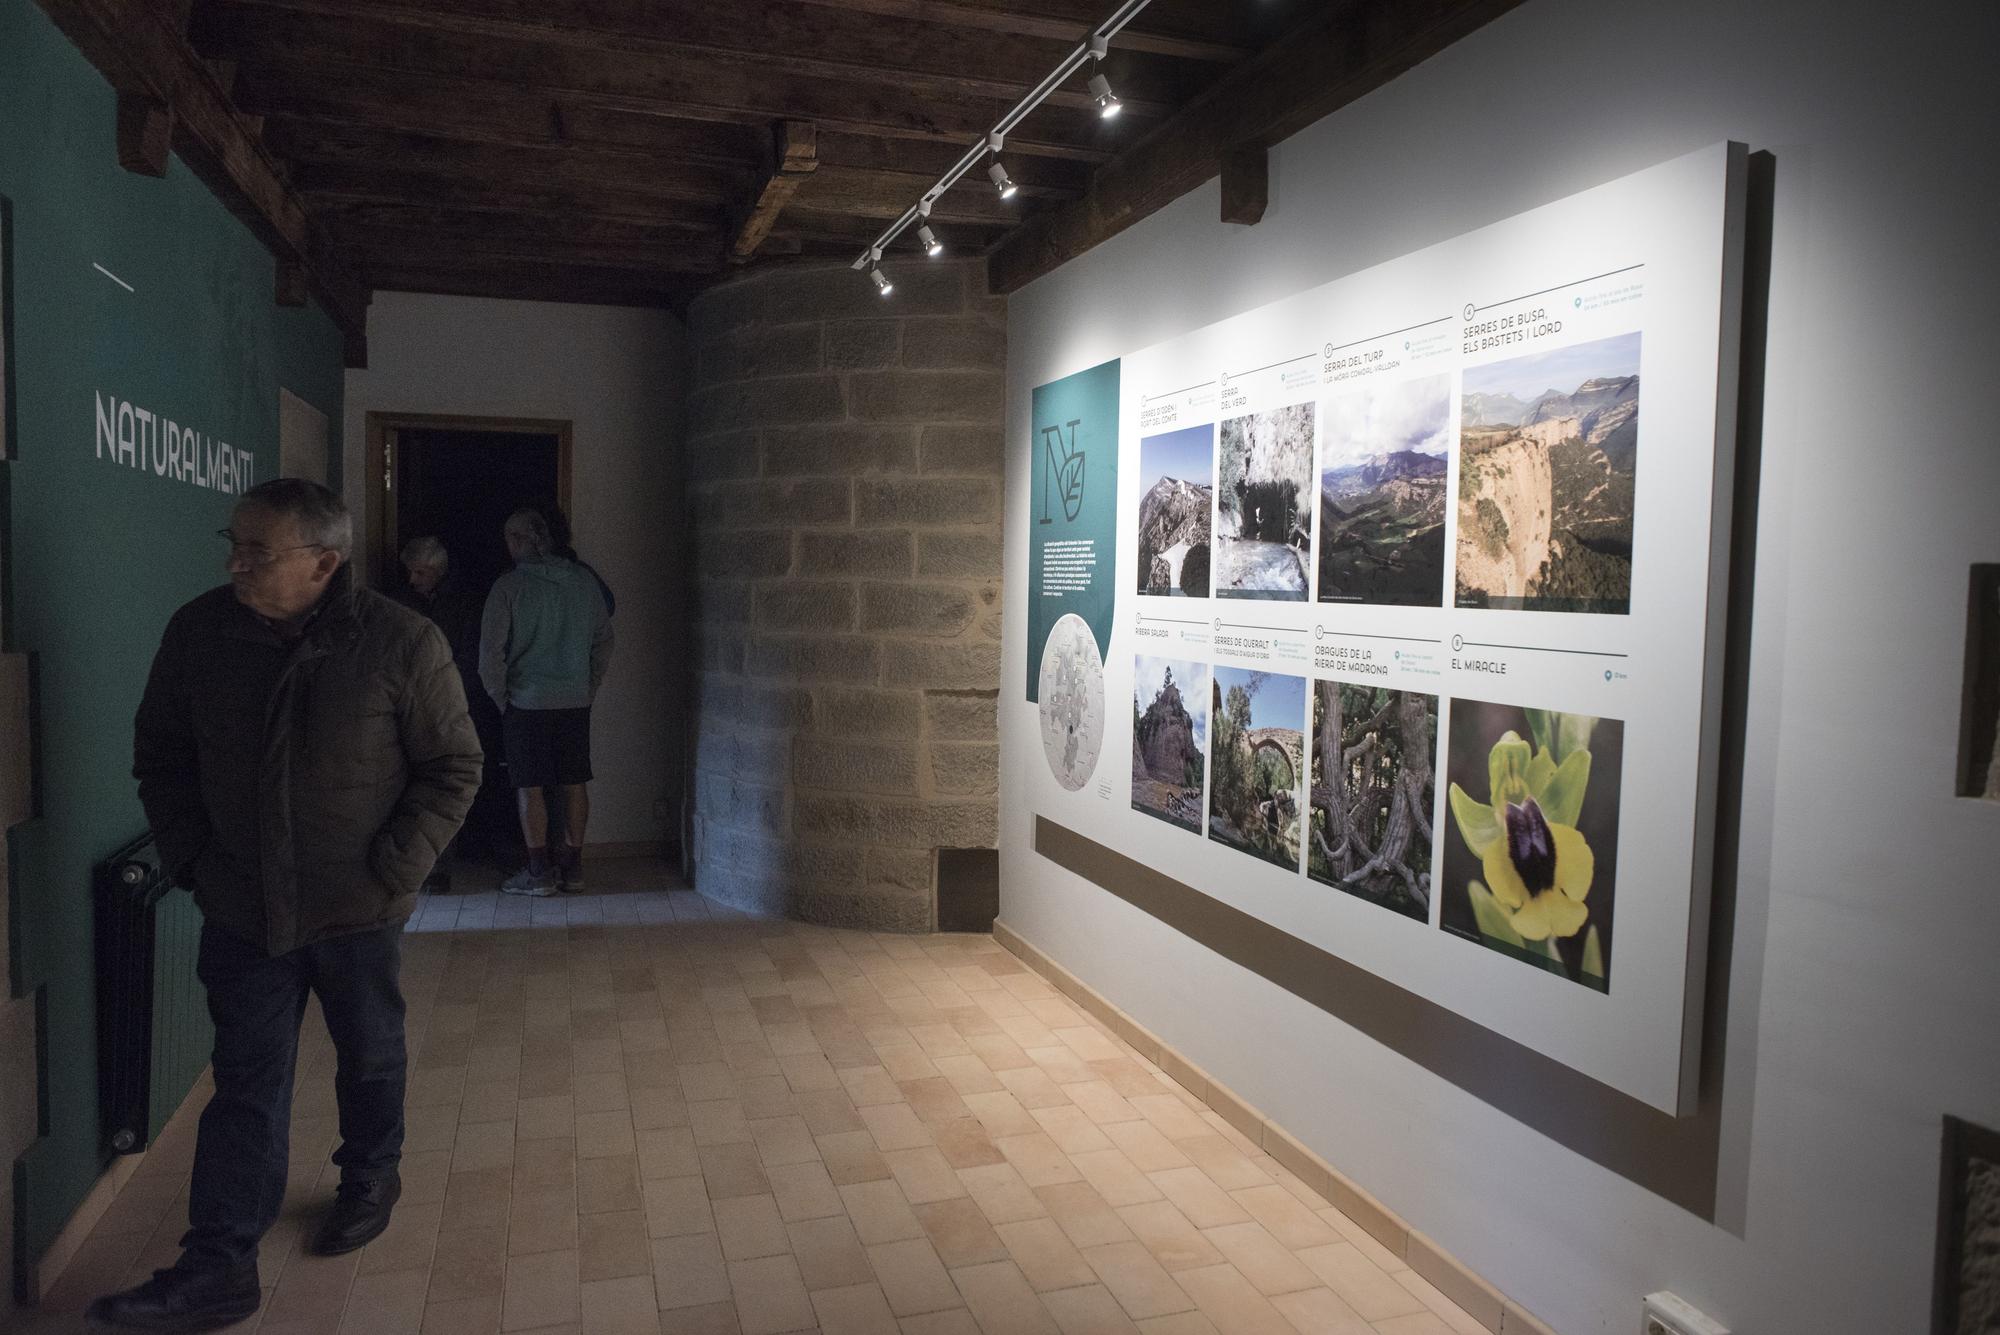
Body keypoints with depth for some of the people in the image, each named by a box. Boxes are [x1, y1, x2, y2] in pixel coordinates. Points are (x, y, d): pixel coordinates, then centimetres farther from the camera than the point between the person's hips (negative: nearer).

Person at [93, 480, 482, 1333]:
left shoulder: (402, 643, -15)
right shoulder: (198, 632, -5)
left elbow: (453, 767, -8)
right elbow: (159, 755, 7)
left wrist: (391, 870, -12)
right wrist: (192, 860, -1)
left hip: (358, 910, -2)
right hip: (244, 907, 2)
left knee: (370, 1057, 17)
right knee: (247, 1082, 7)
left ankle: (370, 1180, 42)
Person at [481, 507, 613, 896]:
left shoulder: (508, 586, -9)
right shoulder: (583, 580, 3)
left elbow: (490, 652, -10)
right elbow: (604, 640, 8)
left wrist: (501, 699, 2)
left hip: (527, 702, -4)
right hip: (576, 701, 4)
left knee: (530, 786, 4)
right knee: (575, 783, 10)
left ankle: (539, 871, 7)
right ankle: (573, 866, 17)